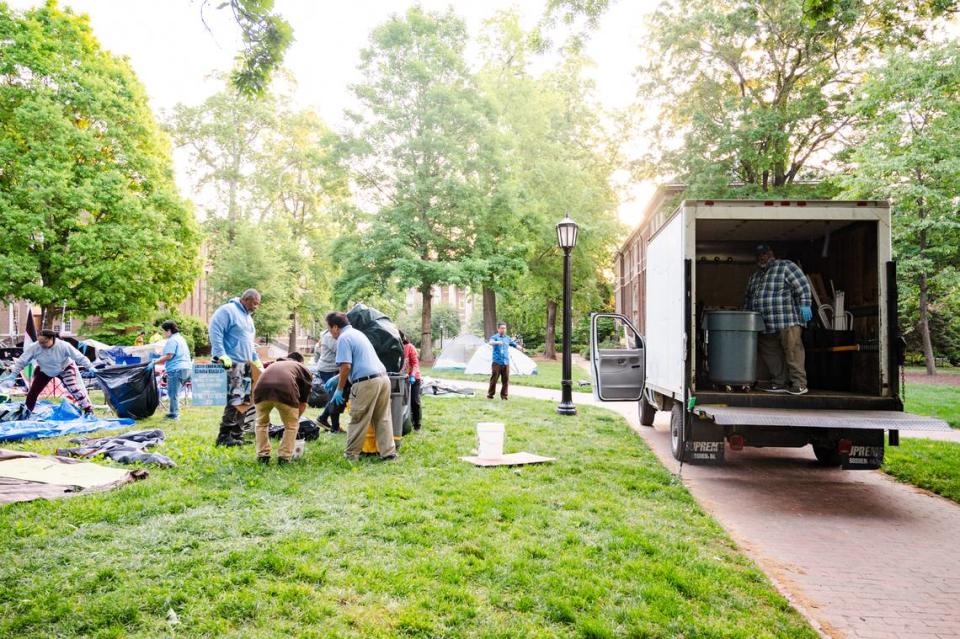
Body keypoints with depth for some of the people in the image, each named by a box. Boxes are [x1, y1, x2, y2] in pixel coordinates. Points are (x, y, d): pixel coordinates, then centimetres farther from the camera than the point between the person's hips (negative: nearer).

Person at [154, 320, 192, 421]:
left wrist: (156, 362, -9)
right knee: (175, 393, 16)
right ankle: (174, 412, 20)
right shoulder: (181, 338, 21)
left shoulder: (172, 340, -10)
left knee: (173, 393, -3)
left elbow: (169, 356, -16)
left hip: (176, 369, -10)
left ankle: (174, 414, 0)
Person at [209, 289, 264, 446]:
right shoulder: (228, 311, -7)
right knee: (235, 401, -14)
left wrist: (256, 359, 24)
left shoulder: (247, 317, 22)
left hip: (245, 365, 10)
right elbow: (215, 331, -17)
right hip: (231, 364, -10)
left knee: (243, 402, 9)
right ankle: (223, 437, -8)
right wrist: (221, 355, -22)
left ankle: (237, 436, 15)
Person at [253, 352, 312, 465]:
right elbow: (303, 402, 30)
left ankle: (262, 456, 28)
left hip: (262, 388, 3)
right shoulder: (303, 368, 32)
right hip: (285, 389, -3)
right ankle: (284, 458, 21)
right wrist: (296, 417, 47)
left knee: (261, 423, 29)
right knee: (291, 426, 22)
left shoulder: (275, 363, 42)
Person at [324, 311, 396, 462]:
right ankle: (388, 452, 13)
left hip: (366, 382, -8)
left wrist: (339, 389, -3)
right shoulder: (357, 333, 24)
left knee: (357, 421, 3)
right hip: (383, 377, 8)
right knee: (383, 418, 12)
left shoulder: (344, 338, -5)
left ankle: (351, 455, 12)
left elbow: (346, 366, -14)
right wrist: (337, 378, 36)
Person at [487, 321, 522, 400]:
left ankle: (504, 395, 12)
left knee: (505, 380, 3)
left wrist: (521, 348, -5)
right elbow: (490, 342, -22)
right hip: (496, 362, -4)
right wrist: (497, 342, -43)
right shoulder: (495, 337, -1)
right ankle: (490, 394, 8)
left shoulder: (508, 338, 16)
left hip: (506, 362, 4)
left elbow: (515, 345, 16)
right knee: (494, 379, -2)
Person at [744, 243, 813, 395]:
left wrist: (805, 304, -16)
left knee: (792, 351, -9)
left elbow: (803, 286, -7)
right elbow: (748, 299, 28)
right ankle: (779, 383, 9)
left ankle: (799, 384, -8)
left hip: (787, 321, -7)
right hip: (765, 325, 7)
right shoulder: (754, 277, 23)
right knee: (770, 354, 4)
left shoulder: (786, 266, 1)